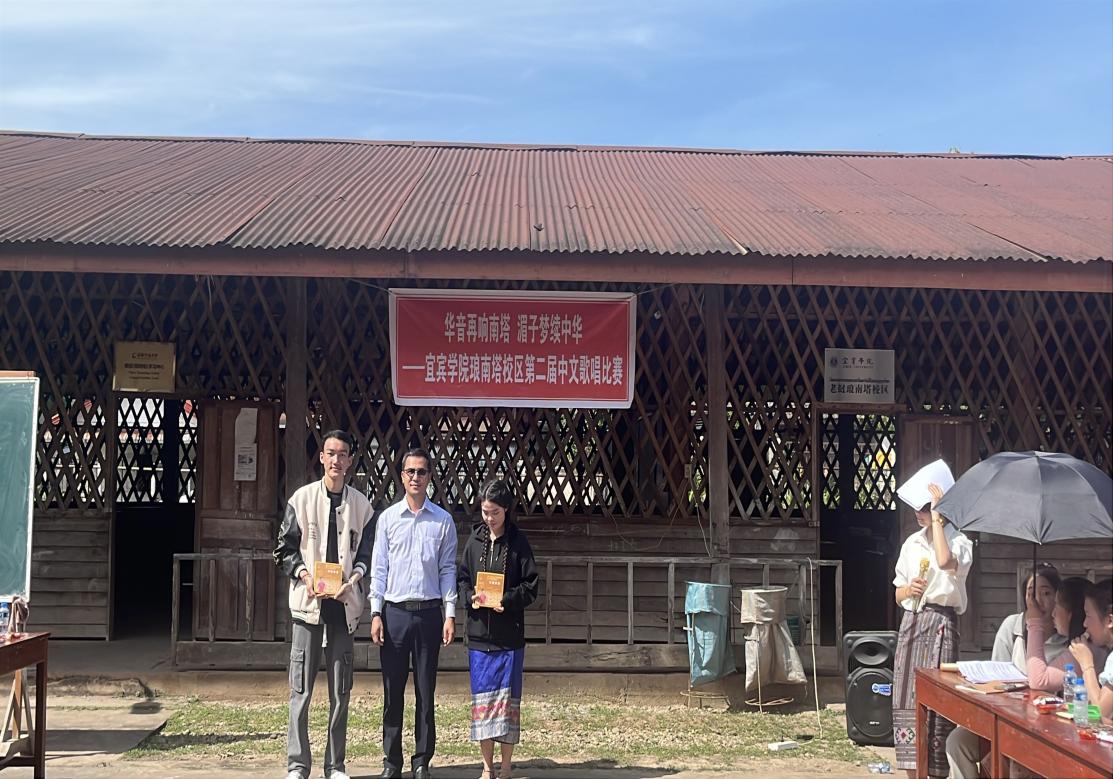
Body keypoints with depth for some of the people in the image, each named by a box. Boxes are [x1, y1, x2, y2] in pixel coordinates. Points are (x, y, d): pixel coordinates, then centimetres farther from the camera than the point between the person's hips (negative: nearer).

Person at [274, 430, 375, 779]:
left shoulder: (361, 504, 6)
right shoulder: (302, 498, 2)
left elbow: (366, 553, 10)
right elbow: (285, 549, 3)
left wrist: (353, 580, -8)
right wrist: (304, 575, -12)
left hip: (343, 603, 2)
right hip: (308, 602, -2)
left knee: (341, 691, 7)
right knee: (301, 689, -1)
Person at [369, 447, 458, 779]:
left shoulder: (443, 520, 4)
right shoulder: (387, 518, 5)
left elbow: (448, 570, 4)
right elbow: (379, 569, 5)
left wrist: (450, 614, -2)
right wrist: (376, 613, -1)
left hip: (429, 613, 0)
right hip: (394, 612, 0)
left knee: (426, 693, 5)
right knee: (392, 692, 4)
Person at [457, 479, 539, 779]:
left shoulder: (518, 541, -2)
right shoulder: (474, 539, 6)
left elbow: (531, 585, -3)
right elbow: (462, 578, 9)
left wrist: (507, 600, -18)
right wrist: (471, 597, -11)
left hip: (509, 635, -3)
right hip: (479, 634, 3)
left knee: (507, 699, 1)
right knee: (481, 699, 6)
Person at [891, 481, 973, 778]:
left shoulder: (958, 541, -4)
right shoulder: (912, 543, 12)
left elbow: (945, 561, -30)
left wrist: (937, 517, -21)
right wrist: (909, 589, -7)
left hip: (940, 623, -6)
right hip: (911, 623, 6)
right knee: (907, 700, 4)